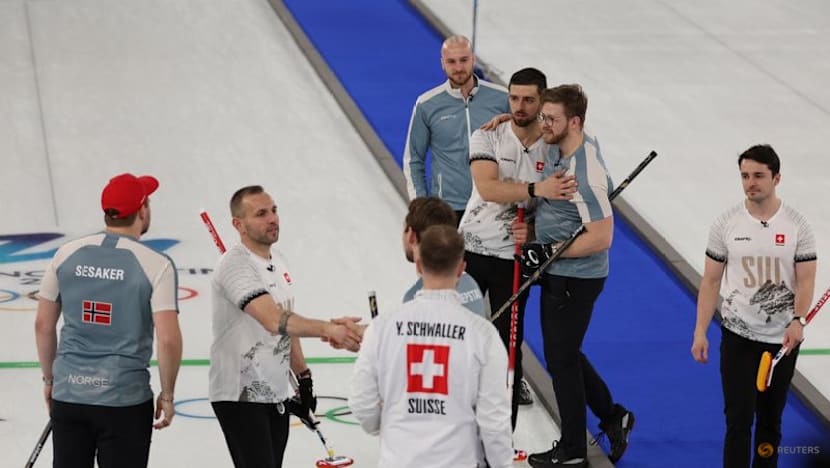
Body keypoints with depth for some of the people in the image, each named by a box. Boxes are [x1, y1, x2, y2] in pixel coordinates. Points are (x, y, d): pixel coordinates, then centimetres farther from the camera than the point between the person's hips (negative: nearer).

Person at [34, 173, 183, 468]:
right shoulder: (156, 265, -11)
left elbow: (43, 325, 7)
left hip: (68, 395, 4)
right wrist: (167, 395, -1)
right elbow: (168, 340, -16)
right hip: (125, 400, -4)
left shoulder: (67, 254, 1)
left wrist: (49, 378, 20)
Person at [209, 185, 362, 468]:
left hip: (276, 394, 9)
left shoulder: (277, 261, 11)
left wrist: (303, 378, 20)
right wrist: (327, 329, -46)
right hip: (241, 396, -9)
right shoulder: (235, 265, -20)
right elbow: (274, 320, -33)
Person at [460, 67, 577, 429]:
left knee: (508, 346, 4)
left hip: (514, 258, 0)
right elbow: (487, 187, -23)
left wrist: (535, 228, -14)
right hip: (471, 248, 0)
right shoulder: (486, 138, -6)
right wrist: (536, 189, -35)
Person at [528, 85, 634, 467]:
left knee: (561, 359, 4)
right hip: (559, 274, 9)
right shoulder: (583, 141, -1)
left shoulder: (585, 175, -29)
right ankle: (612, 416, 36)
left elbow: (601, 237, -28)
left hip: (575, 279, -9)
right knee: (564, 352, 21)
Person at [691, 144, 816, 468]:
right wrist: (700, 331, -5)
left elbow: (806, 279, -5)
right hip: (737, 336, -1)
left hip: (783, 339, 1)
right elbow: (711, 281, 1)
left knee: (771, 418, 13)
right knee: (739, 419, -8)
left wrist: (798, 320, -22)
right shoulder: (726, 224, -3)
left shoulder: (797, 225, -4)